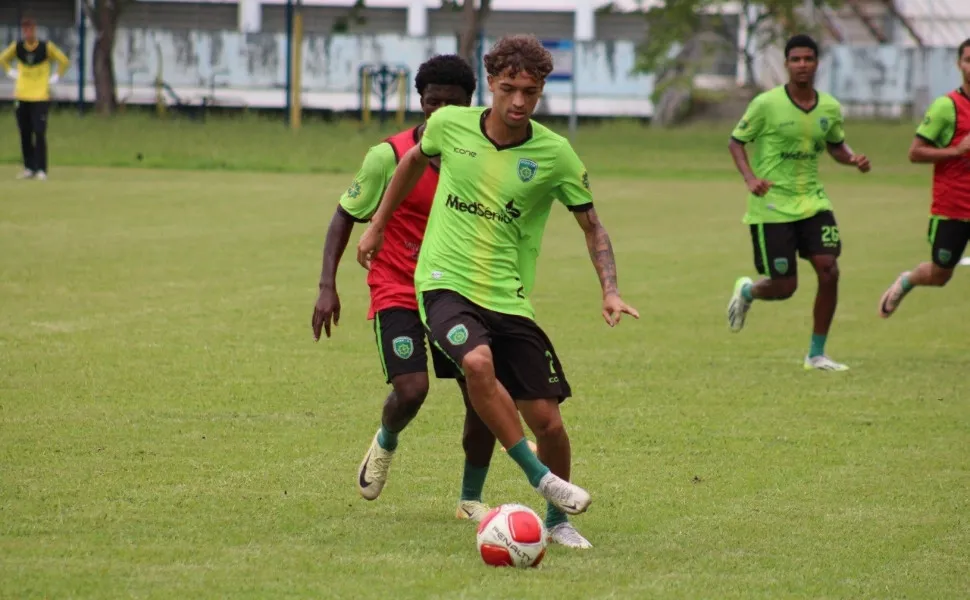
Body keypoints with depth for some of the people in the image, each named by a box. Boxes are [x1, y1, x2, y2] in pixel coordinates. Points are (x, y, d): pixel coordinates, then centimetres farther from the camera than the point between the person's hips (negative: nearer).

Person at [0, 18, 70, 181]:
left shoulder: (46, 47, -7)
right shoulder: (17, 47, 1)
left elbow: (64, 61, 3)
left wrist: (55, 78, -2)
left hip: (41, 98, -3)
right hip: (22, 97, 3)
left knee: (39, 134, -10)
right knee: (25, 135, 6)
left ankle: (41, 170, -7)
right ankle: (29, 168, 15)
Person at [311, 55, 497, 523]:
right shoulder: (389, 155, -11)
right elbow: (345, 216, -3)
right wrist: (327, 286, -12)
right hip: (397, 292, -4)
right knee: (411, 390, -22)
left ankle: (471, 499, 17)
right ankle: (386, 441, 17)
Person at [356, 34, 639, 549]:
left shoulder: (554, 154, -6)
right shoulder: (450, 125, -4)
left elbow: (591, 225, 4)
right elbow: (414, 161, 19)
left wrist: (610, 290, -10)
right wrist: (377, 226, 24)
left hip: (509, 300, 1)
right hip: (445, 284, -1)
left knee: (546, 421, -2)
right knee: (478, 361, -33)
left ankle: (557, 519, 24)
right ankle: (540, 477, -19)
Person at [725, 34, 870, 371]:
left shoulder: (830, 108, 3)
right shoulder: (767, 104, -11)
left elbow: (836, 145, 19)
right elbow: (736, 142, -3)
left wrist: (853, 159, -4)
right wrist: (749, 177, -19)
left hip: (812, 201, 4)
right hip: (772, 207, -4)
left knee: (829, 270, -11)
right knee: (784, 286, -4)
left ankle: (817, 354, 3)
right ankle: (747, 291, 34)